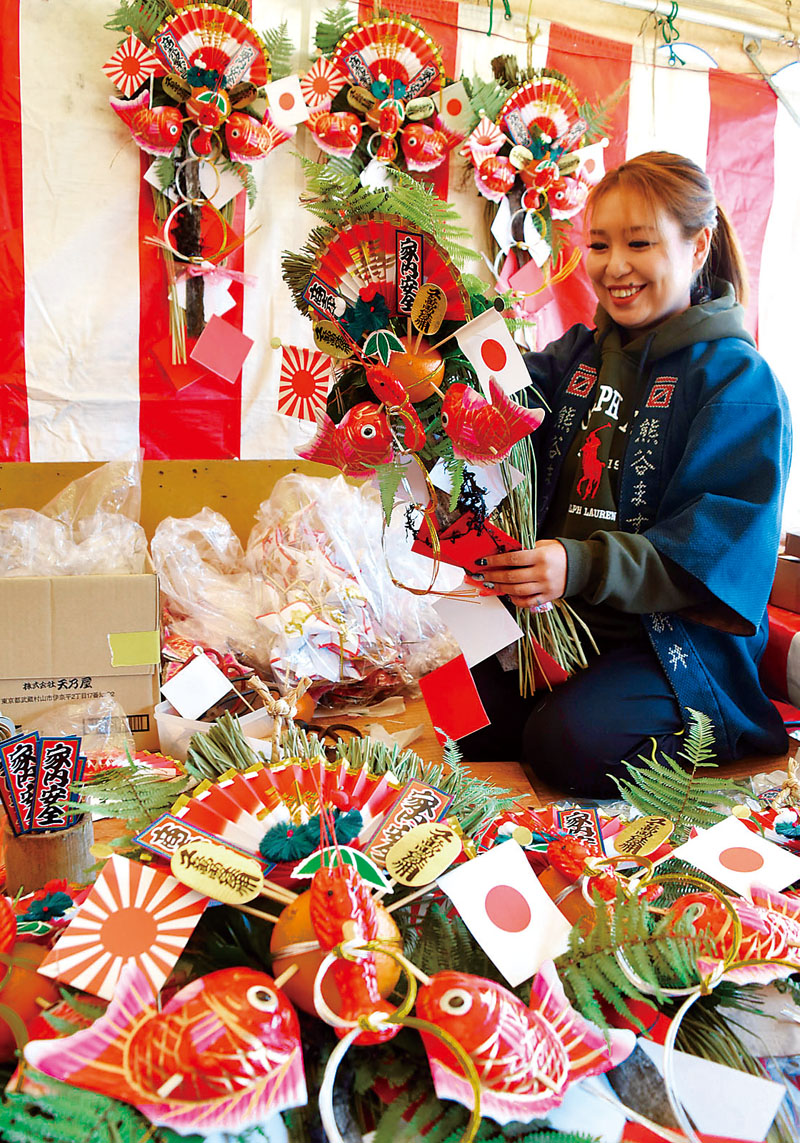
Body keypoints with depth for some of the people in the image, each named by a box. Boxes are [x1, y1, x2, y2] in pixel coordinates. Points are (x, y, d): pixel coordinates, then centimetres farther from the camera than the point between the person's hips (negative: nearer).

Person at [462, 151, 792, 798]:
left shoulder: (738, 377, -8)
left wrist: (582, 567, -30)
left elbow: (716, 549, -17)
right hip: (562, 620, 6)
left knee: (570, 745, -25)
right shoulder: (578, 354, 11)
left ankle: (703, 732, 2)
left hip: (682, 635, -5)